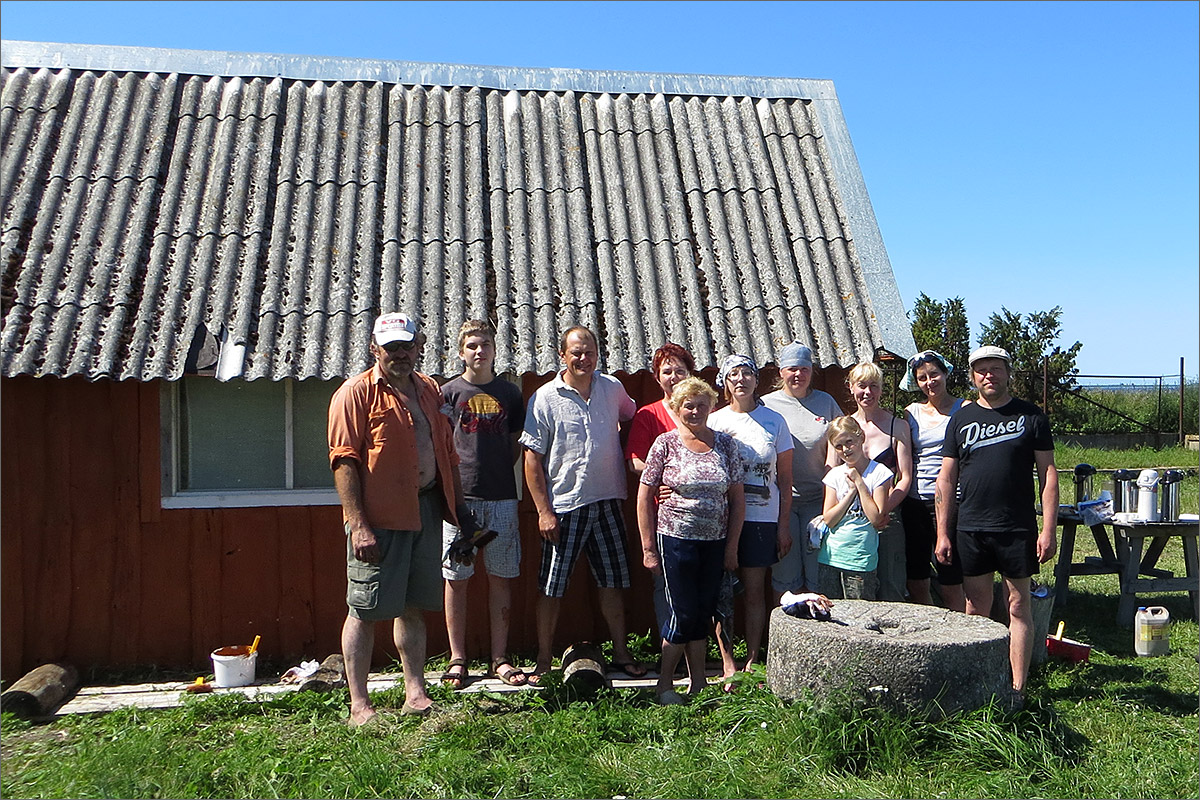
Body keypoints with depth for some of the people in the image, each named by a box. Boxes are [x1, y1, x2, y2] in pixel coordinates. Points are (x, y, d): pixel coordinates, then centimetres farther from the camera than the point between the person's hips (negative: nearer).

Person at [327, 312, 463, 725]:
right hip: (377, 518, -6)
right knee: (365, 609, 0)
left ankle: (416, 694, 21)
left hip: (426, 512, 6)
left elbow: (447, 453, 20)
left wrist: (457, 509, 15)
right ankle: (359, 704, 10)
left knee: (413, 606, 13)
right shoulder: (357, 393, -5)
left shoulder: (429, 390, 15)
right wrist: (358, 524, -19)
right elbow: (344, 460, -12)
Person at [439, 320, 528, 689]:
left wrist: (498, 468, 3)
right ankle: (457, 659, 14)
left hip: (501, 496, 2)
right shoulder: (449, 392, 3)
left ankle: (500, 658, 16)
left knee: (501, 577, 6)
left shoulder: (509, 393, 10)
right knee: (456, 578, 3)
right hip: (460, 495, -2)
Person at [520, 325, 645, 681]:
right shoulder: (545, 398, -7)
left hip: (607, 501, 4)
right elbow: (532, 458, -7)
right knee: (552, 588, 3)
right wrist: (543, 511, -12)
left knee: (613, 580, 13)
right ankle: (544, 661, 16)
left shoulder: (612, 388, 4)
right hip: (564, 506, -4)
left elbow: (632, 419, 24)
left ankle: (621, 652, 26)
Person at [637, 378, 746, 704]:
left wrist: (732, 545, 5)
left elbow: (737, 497, 8)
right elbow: (644, 496, -3)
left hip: (715, 542, 3)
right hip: (676, 539, -3)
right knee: (684, 613, -1)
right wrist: (648, 548, -5)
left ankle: (699, 684, 23)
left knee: (704, 612, 10)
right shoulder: (666, 443, -4)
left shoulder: (726, 443, 5)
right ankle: (665, 684, 16)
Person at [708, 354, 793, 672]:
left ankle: (752, 659, 15)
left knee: (755, 589, 4)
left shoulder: (774, 420, 5)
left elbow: (784, 477, 6)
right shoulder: (714, 421, 5)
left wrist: (783, 524, 2)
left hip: (762, 518, 0)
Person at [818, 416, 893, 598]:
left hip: (861, 561, -3)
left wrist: (860, 483, -12)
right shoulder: (834, 475, 5)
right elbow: (828, 520, -3)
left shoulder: (878, 472, -4)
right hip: (831, 558, 3)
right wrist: (851, 491, -9)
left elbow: (877, 519, -12)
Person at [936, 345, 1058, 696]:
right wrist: (942, 533, 3)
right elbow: (946, 479, 9)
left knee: (1018, 605, 3)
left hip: (1018, 528, -2)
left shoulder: (1031, 416, 4)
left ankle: (1017, 687, 10)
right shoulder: (961, 419, 9)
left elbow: (1048, 474, 2)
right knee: (976, 606, 7)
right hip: (970, 529, 2)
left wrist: (1048, 529, -6)